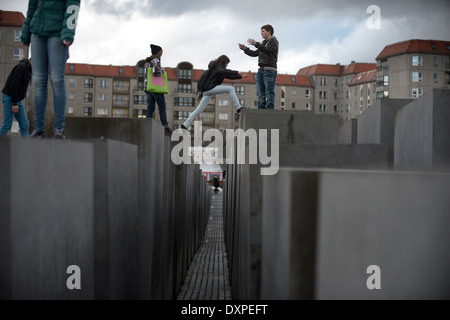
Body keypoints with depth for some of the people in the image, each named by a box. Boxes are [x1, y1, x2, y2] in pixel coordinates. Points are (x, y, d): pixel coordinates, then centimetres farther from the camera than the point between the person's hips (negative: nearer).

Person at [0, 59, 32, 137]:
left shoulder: (27, 69, 16)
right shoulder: (21, 66, -13)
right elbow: (14, 84, -20)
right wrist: (14, 103, -23)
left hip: (17, 100, 9)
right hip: (9, 97, -9)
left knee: (25, 125, 0)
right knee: (7, 125, -9)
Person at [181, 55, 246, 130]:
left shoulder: (218, 68, 24)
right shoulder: (216, 67, -6)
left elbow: (228, 76, 28)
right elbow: (223, 71, -28)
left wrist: (240, 76, 21)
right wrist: (237, 72, -34)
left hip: (207, 90, 10)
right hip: (209, 88, -10)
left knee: (199, 109, 8)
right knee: (231, 89, -11)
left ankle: (185, 125, 7)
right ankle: (238, 108, -15)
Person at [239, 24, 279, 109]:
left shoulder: (274, 41, -2)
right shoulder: (264, 43, 23)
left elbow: (267, 50, -21)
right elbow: (255, 53, 21)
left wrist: (255, 43, -25)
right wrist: (244, 48, 11)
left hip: (269, 70, -8)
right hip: (261, 70, 8)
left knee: (269, 93, -10)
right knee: (260, 92, 3)